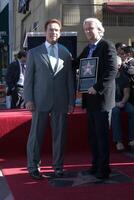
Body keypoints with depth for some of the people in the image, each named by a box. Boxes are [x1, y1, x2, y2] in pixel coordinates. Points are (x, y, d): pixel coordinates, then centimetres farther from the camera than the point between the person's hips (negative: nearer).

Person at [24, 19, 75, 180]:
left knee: (59, 135, 6)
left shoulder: (66, 53, 10)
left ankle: (58, 167, 18)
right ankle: (33, 167, 14)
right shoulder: (34, 53, 6)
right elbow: (28, 78, 3)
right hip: (41, 101, -1)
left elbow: (70, 79, 9)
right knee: (36, 135, 2)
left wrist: (71, 101, 4)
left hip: (61, 102, 2)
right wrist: (28, 99, -5)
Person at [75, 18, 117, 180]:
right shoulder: (87, 48, 16)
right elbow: (75, 64, 21)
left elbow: (112, 71, -17)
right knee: (93, 134, 13)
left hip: (101, 98, -8)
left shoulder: (107, 46, -9)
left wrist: (97, 88, -21)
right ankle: (96, 165, 24)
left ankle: (103, 169, 9)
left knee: (102, 134, -1)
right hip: (90, 98, 8)